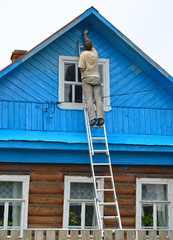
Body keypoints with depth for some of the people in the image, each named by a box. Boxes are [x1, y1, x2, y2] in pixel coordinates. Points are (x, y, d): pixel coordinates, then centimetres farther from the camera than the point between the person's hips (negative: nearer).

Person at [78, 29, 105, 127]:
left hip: (87, 78, -4)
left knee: (89, 98, -11)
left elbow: (82, 68, -8)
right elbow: (89, 42, 33)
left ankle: (93, 118, -24)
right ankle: (100, 117, -19)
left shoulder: (83, 54, -2)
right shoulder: (95, 52, 12)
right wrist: (85, 34, 48)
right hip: (97, 78, 4)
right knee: (98, 98, -4)